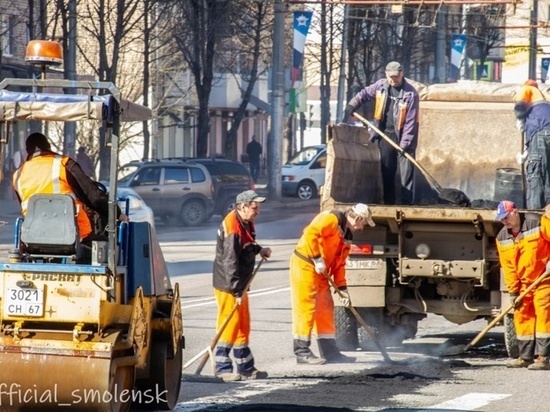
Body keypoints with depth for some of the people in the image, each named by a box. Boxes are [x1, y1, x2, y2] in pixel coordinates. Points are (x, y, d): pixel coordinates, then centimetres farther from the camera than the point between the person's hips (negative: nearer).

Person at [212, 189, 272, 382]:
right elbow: (230, 261, -27)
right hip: (227, 285, -10)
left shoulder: (246, 223, 7)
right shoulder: (232, 228, -24)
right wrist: (236, 290, -28)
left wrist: (259, 250, 9)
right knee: (230, 324, -9)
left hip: (239, 283, 10)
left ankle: (246, 368, 23)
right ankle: (223, 368, -4)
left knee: (243, 325, 15)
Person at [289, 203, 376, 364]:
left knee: (325, 308, 10)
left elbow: (339, 264, 19)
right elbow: (311, 233, -25)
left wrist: (342, 287, 12)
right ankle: (302, 351, -7)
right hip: (304, 265, -10)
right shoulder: (331, 219, -12)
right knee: (306, 307, -9)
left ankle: (330, 351, 16)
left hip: (320, 272, 10)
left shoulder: (346, 236, 17)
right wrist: (317, 258, -24)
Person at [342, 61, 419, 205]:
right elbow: (364, 94, 14)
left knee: (407, 171, -5)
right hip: (386, 135, 5)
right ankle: (388, 202, 15)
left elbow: (410, 121, -17)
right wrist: (350, 108, 1)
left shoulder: (411, 93, -15)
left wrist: (405, 143, -20)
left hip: (403, 137, -5)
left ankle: (407, 203, -5)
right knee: (386, 171, 9)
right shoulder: (381, 86, 0)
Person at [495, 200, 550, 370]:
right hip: (523, 282, 6)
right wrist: (513, 291, 0)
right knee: (522, 316, 6)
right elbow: (507, 266, 3)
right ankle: (525, 357, 14)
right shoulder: (502, 238, 3)